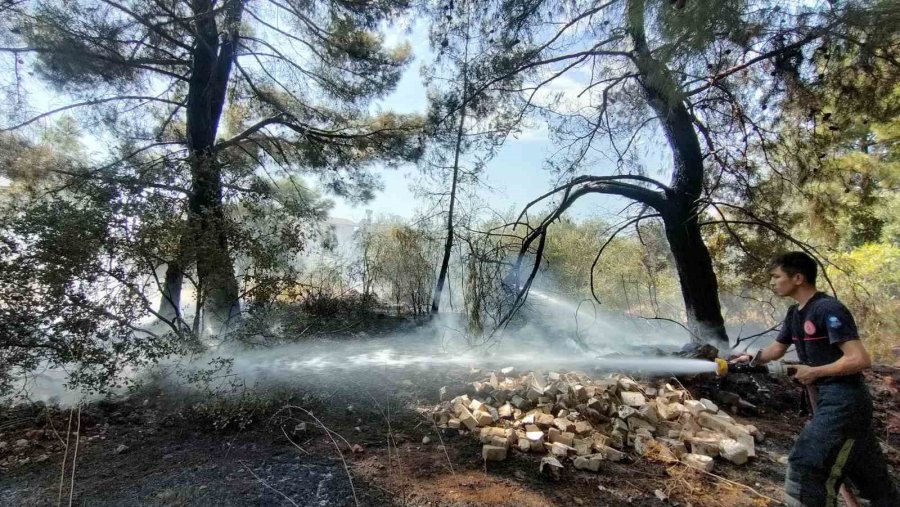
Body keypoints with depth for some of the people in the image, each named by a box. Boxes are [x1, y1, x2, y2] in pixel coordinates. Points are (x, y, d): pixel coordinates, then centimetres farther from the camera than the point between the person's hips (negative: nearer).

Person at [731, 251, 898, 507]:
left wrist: (814, 372, -16)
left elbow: (860, 360, -24)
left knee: (805, 465, -10)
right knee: (870, 475, 21)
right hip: (828, 399, 9)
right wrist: (751, 357, 1)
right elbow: (776, 350, 18)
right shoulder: (795, 313, 9)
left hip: (844, 401, -9)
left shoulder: (829, 309, -19)